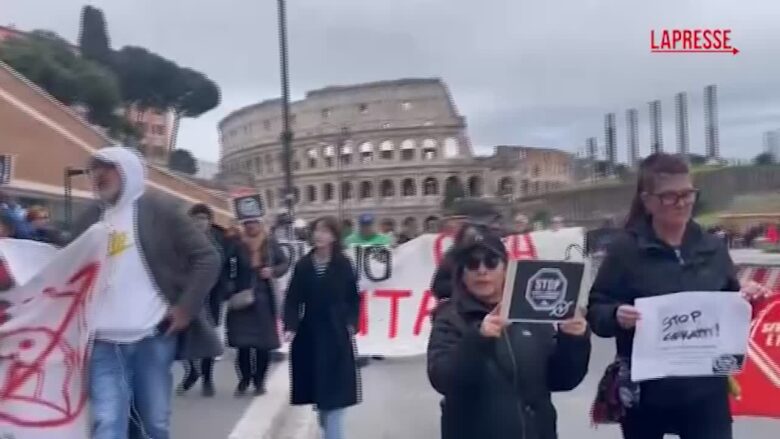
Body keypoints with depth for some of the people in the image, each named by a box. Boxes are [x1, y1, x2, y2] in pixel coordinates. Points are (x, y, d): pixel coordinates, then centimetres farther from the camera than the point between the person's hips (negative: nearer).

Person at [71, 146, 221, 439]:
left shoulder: (158, 209, 0)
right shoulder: (90, 219, 13)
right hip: (104, 342, 3)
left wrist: (187, 308, -9)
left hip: (153, 335, -3)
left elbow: (207, 258, -2)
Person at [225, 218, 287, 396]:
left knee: (264, 342, 5)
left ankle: (260, 381, 21)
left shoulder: (270, 242, 0)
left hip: (264, 298, 2)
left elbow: (284, 263, 9)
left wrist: (273, 271, -10)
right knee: (243, 343, -1)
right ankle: (244, 380, 17)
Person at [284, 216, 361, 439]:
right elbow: (293, 300, -1)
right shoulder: (303, 265, 0)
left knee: (334, 392, -4)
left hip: (336, 336, -2)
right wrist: (290, 326, -12)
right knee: (318, 391, 12)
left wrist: (351, 324, -8)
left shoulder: (343, 265, -4)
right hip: (310, 334, 3)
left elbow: (353, 299, 2)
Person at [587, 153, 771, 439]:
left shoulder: (712, 247, 4)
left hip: (706, 390, 2)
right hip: (646, 393, -2)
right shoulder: (625, 249, -8)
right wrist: (616, 316, -29)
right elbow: (595, 311, -8)